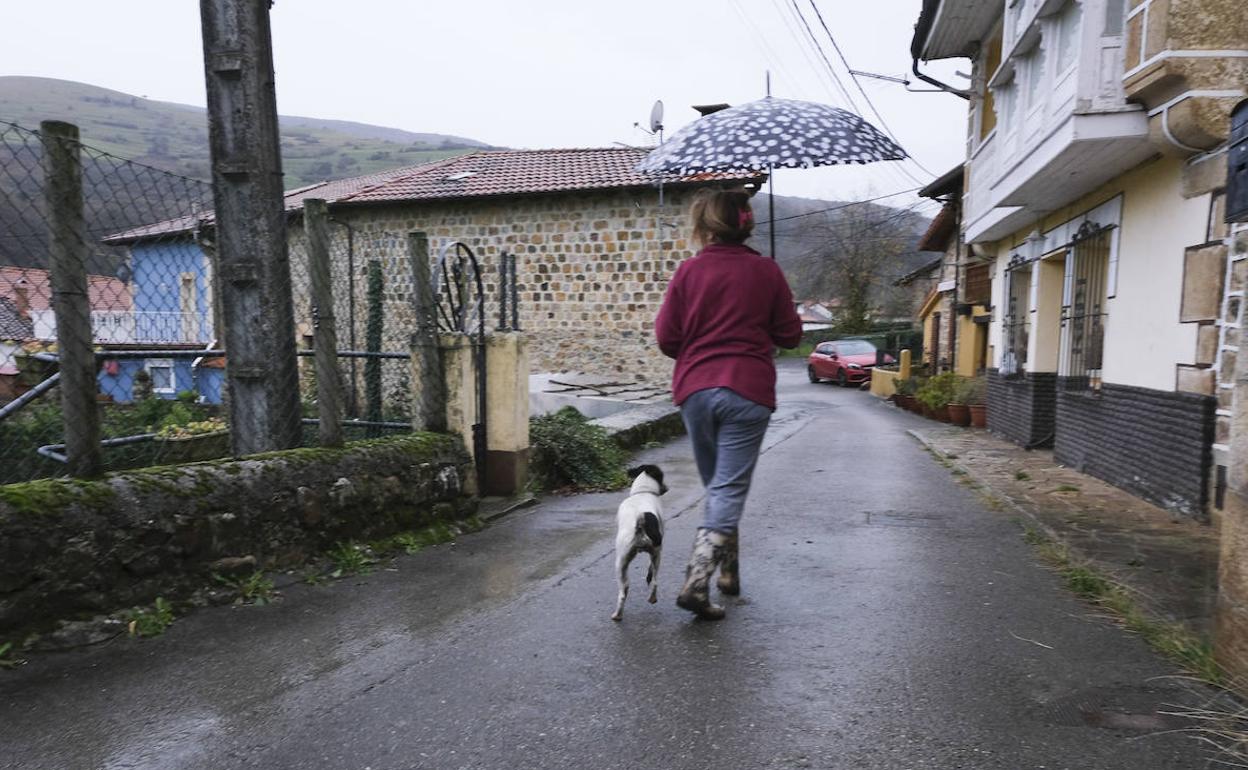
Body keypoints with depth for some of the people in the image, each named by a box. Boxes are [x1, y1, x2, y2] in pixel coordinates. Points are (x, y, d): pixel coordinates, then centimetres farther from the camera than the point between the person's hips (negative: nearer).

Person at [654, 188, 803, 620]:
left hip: (695, 390, 2)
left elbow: (666, 337, 0)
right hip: (748, 392, -2)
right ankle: (696, 582, -12)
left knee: (717, 486, 18)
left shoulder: (689, 271, 0)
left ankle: (728, 573, 30)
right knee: (729, 490, 0)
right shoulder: (766, 271, 0)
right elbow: (789, 335, 4)